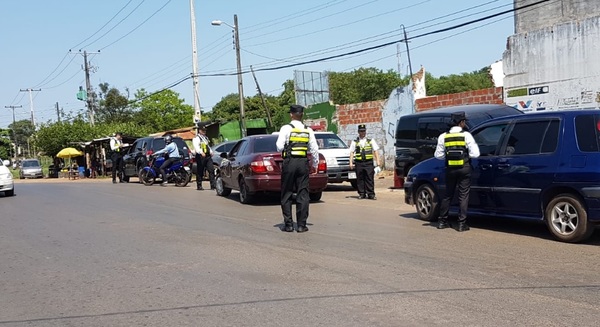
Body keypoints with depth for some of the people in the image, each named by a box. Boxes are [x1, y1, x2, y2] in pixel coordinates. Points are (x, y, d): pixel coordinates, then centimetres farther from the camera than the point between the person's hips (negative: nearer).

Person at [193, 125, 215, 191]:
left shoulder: (206, 138, 23)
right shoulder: (196, 138, -4)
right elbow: (196, 146, -21)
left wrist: (211, 152, 16)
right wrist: (201, 152, -37)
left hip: (208, 156, 7)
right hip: (200, 156, -7)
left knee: (211, 170, -3)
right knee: (200, 172, -1)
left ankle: (213, 185, -5)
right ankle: (199, 186, 7)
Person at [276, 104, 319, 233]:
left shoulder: (286, 128, -5)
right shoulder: (308, 130, 6)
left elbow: (279, 147, -10)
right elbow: (314, 149, 6)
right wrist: (315, 165, 17)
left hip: (289, 162, -3)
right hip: (303, 162, 3)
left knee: (286, 194, 7)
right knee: (303, 194, 6)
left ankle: (288, 224, 7)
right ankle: (301, 225, 5)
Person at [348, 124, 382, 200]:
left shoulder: (371, 141, 13)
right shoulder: (355, 142, 12)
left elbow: (376, 151, 9)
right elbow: (351, 152, 9)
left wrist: (378, 161, 0)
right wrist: (351, 162, -1)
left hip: (369, 162, 0)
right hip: (359, 162, 1)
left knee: (370, 178, -4)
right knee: (360, 179, 2)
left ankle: (371, 194, -1)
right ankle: (361, 194, 9)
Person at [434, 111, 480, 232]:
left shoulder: (443, 136, 1)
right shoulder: (466, 135, -7)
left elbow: (438, 155, 2)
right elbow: (475, 154, -10)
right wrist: (465, 153, 8)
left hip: (450, 169, 3)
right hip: (464, 169, -3)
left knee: (448, 195, 15)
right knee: (463, 196, 3)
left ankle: (442, 221, 19)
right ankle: (462, 224, 2)